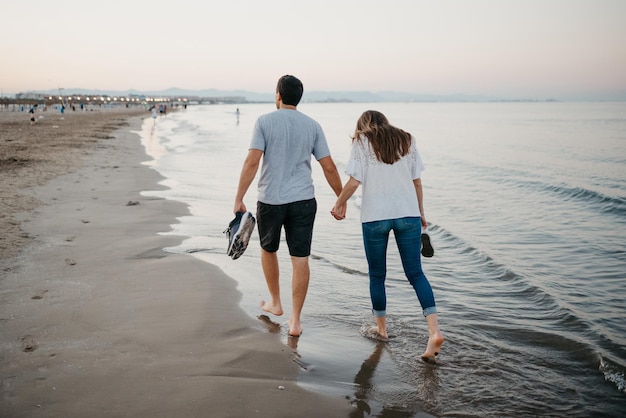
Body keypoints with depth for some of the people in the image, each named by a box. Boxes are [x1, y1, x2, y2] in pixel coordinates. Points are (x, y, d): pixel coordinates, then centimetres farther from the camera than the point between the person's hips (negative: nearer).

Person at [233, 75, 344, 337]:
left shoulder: (265, 122, -4)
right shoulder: (312, 126, 4)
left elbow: (252, 161, -13)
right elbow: (329, 167, 3)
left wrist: (239, 199, -11)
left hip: (270, 200, -1)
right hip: (303, 200, 2)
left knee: (268, 249, 22)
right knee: (300, 260, 3)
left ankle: (275, 302, 35)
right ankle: (295, 320, 6)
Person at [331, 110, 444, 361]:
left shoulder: (362, 142, 2)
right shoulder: (407, 141, 13)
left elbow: (354, 182, -6)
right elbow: (417, 182, 11)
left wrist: (339, 204, 9)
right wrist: (420, 213, 20)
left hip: (375, 216, -3)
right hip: (408, 213, 3)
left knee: (377, 275, 12)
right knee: (415, 273, 4)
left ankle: (381, 328, 24)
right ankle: (434, 330, -10)